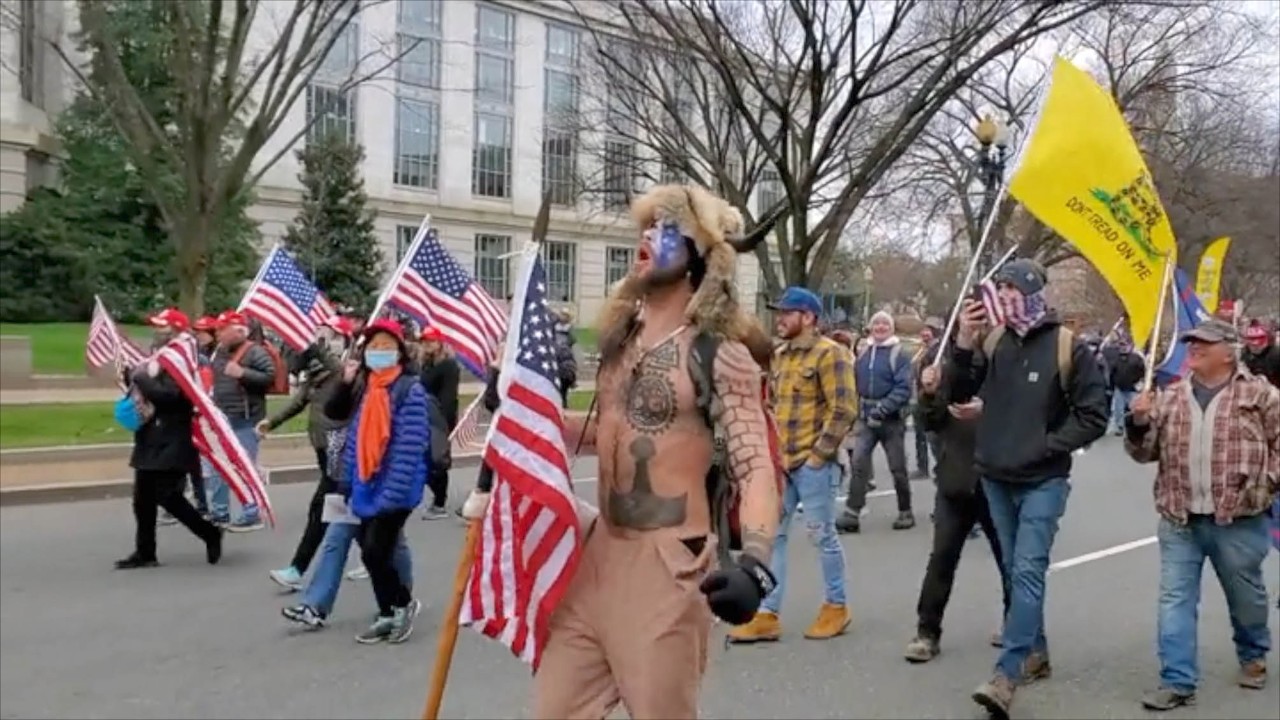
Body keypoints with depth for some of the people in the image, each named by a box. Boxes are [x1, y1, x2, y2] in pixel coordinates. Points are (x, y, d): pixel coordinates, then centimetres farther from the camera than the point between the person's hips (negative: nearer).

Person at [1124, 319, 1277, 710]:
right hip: (1179, 520, 3)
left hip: (1238, 521, -2)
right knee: (1175, 600, 0)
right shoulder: (1170, 397, 8)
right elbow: (1145, 452, 8)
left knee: (1246, 597, 16)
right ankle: (1177, 681, 4)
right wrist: (1139, 423, -10)